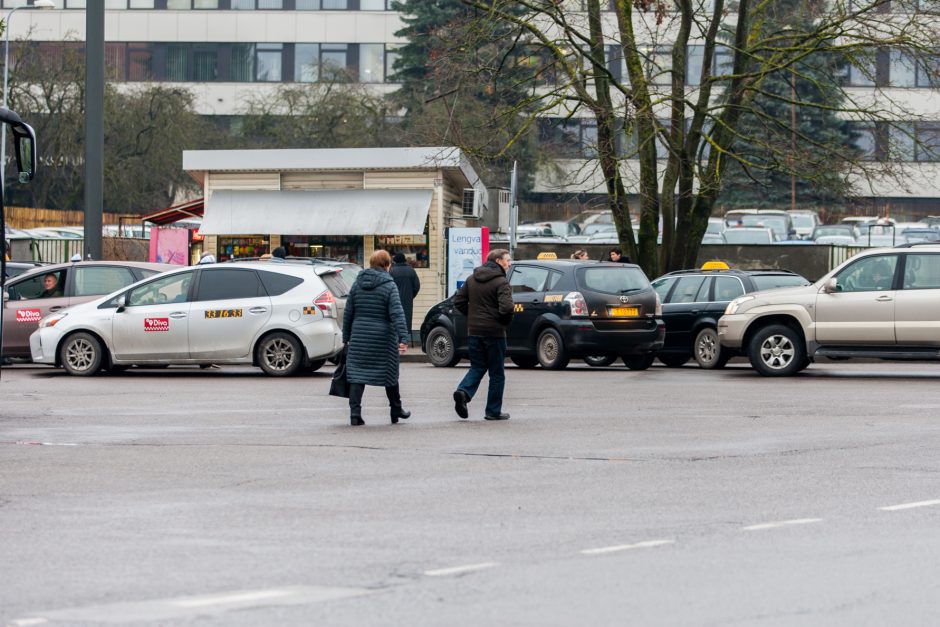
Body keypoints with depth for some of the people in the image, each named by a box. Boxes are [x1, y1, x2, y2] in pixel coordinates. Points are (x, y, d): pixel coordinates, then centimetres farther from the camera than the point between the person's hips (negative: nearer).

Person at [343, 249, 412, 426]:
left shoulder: (357, 284, 6)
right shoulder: (389, 286, -8)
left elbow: (348, 313, 9)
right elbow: (397, 314, -16)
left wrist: (346, 337, 16)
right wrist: (403, 338, -20)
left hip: (359, 336, 2)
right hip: (383, 337, -2)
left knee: (356, 373, 0)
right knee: (390, 373, 14)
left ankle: (355, 413, -12)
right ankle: (396, 411, 26)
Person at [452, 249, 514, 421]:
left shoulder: (472, 279, 9)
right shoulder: (501, 282, -12)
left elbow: (458, 301, 10)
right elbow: (506, 307, -24)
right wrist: (506, 321, -4)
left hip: (474, 331, 5)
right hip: (494, 332, -5)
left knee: (477, 367, 14)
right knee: (497, 373, 6)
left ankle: (463, 391, -13)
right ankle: (493, 411, 9)